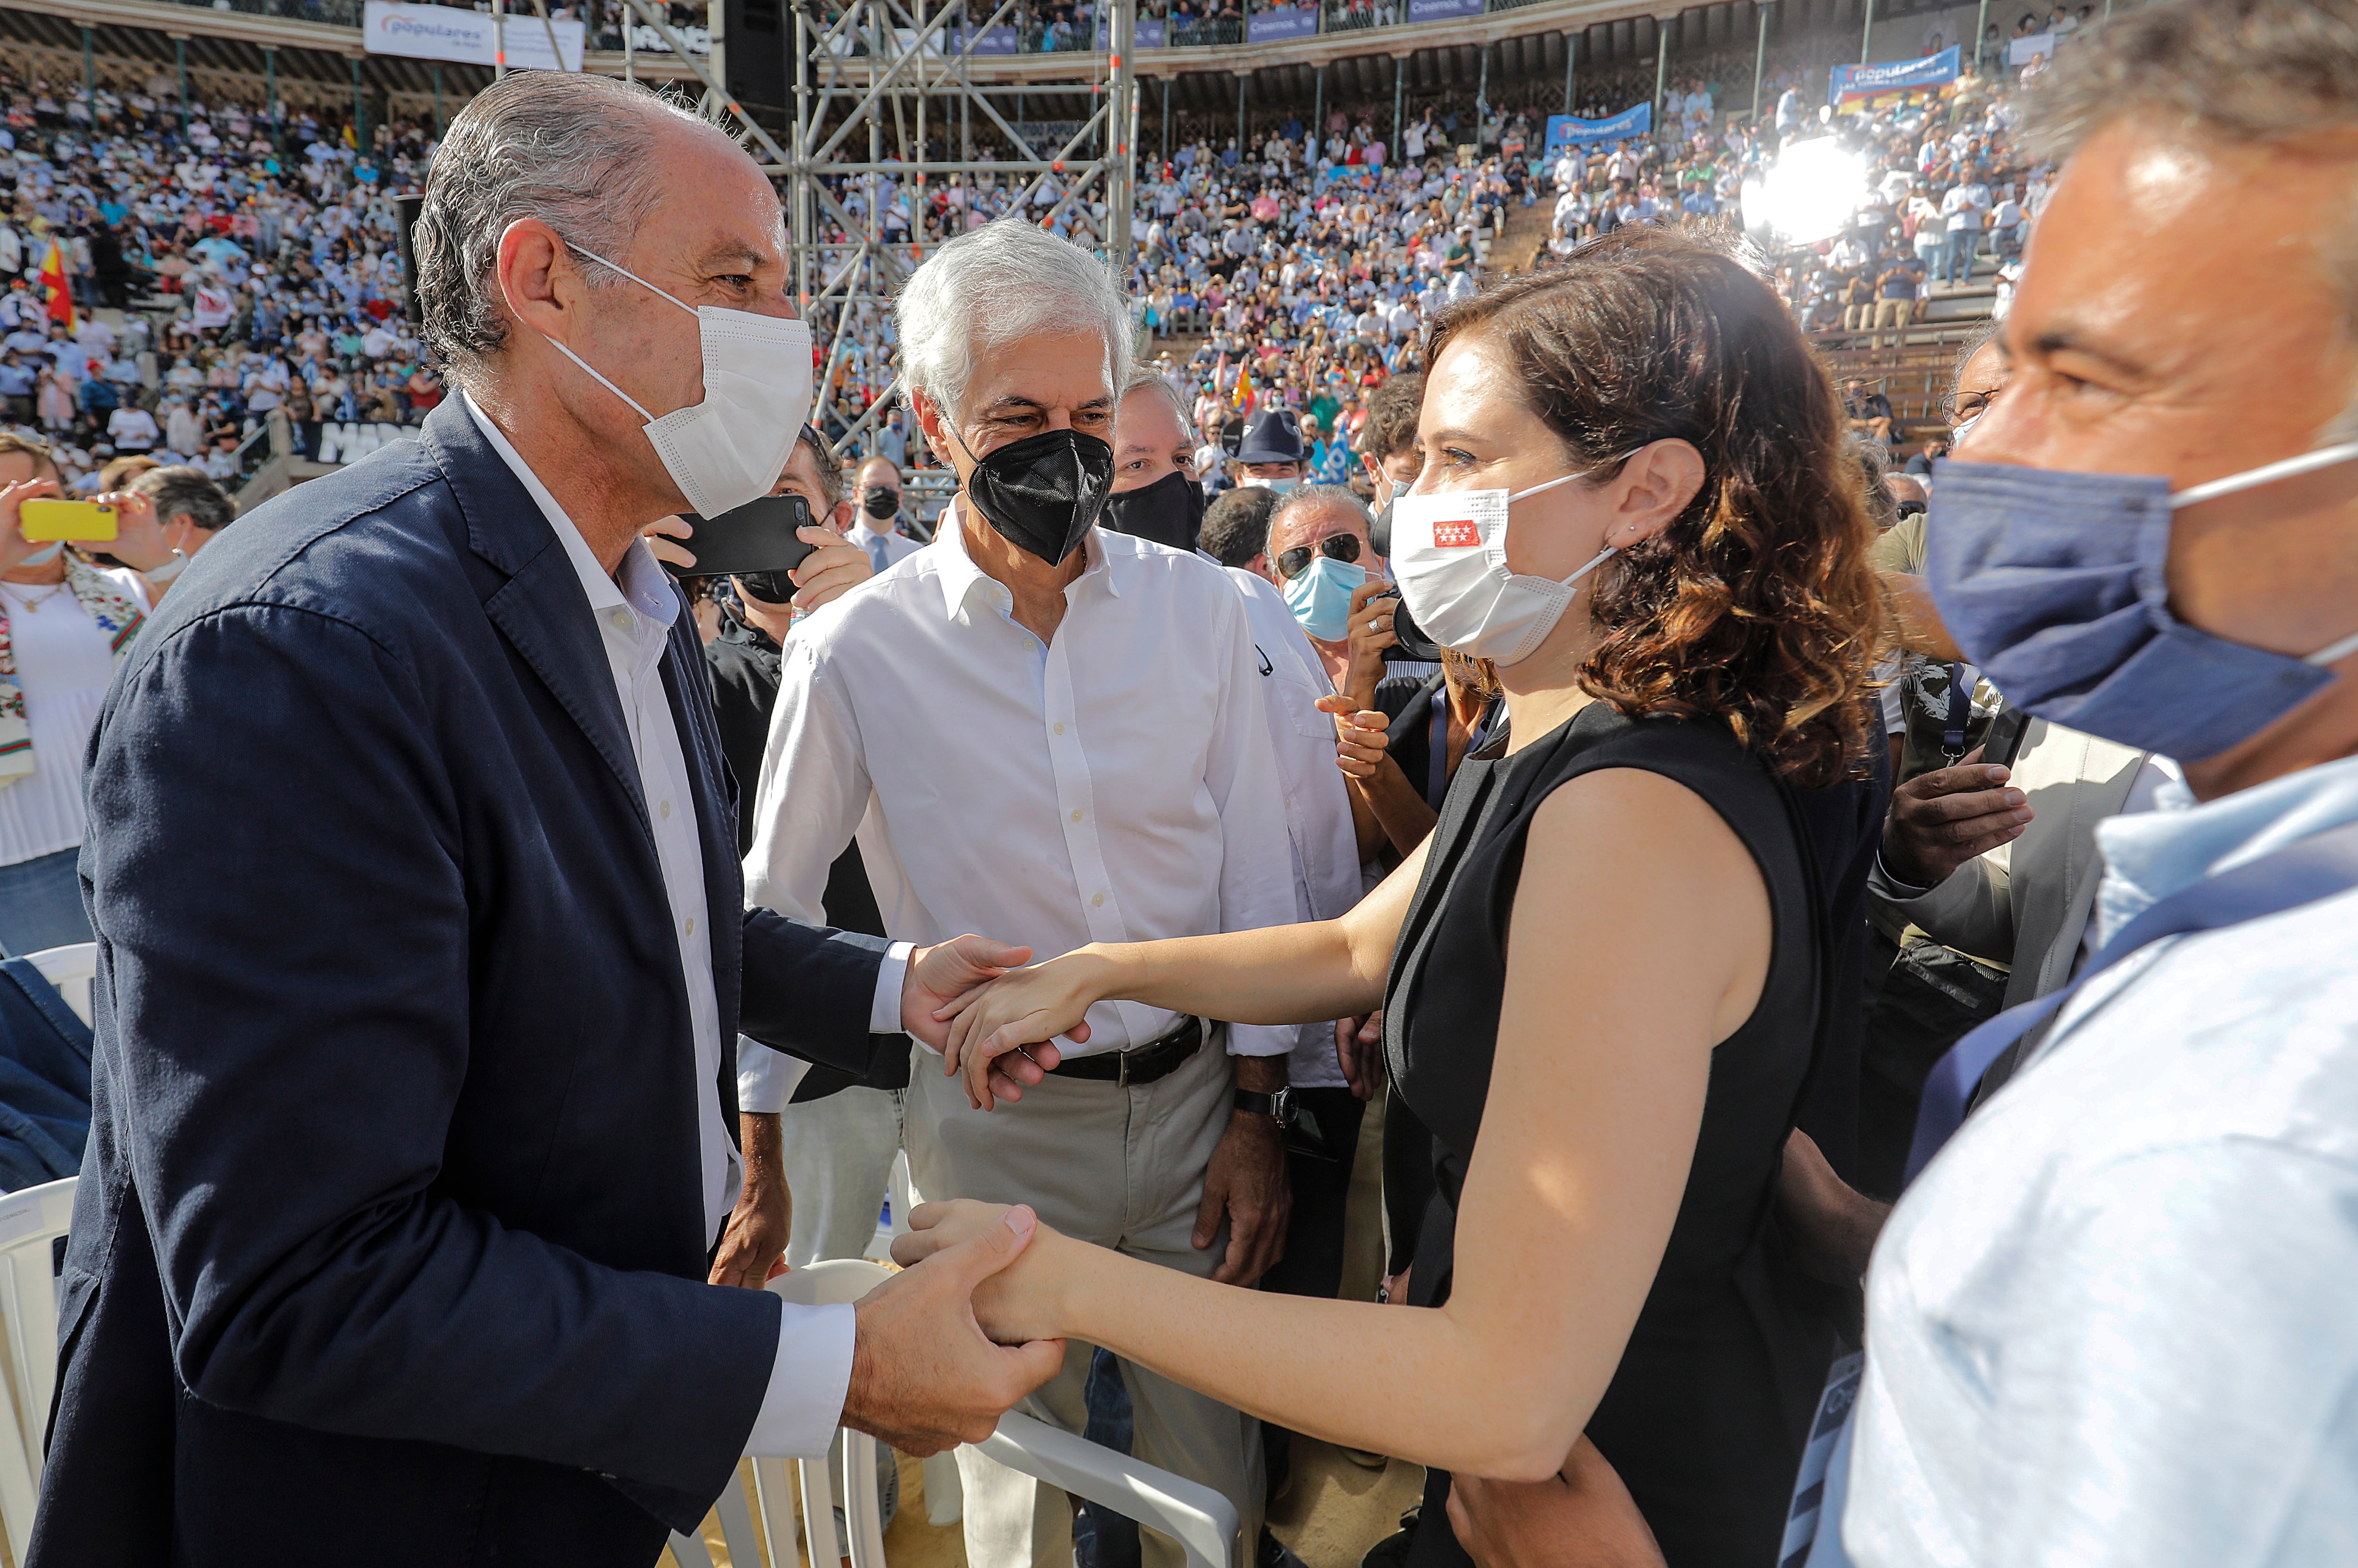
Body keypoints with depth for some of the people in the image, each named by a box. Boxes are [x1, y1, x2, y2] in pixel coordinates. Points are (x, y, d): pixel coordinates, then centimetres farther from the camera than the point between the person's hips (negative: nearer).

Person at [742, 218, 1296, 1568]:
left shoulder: (1200, 608, -5)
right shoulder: (857, 653, -11)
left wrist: (1255, 1111, 0)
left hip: (1194, 1096, 2)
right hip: (997, 1127, -2)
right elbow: (769, 923, -1)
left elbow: (1257, 870, 0)